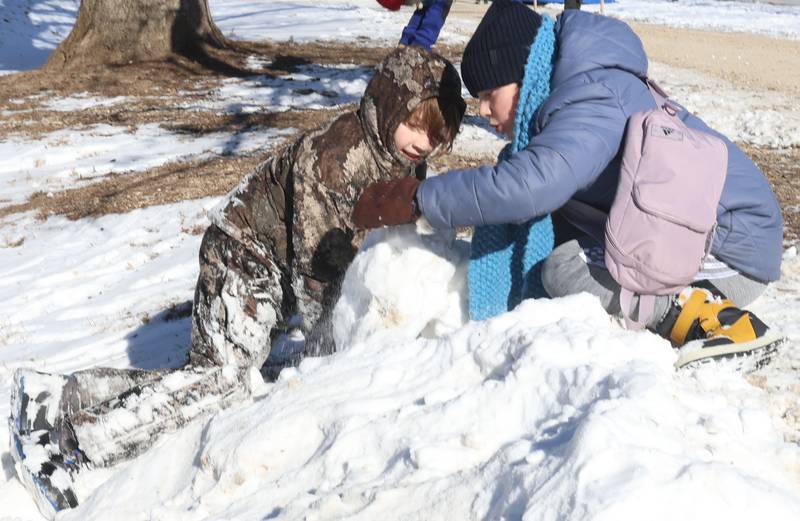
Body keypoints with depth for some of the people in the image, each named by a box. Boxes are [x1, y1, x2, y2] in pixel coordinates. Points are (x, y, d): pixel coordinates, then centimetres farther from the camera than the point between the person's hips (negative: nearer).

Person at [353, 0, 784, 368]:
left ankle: (720, 323, -16)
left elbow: (530, 184, -39)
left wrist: (417, 200, -33)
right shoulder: (569, 104, 8)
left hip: (733, 249, -10)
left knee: (566, 269, -24)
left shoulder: (596, 101, -23)